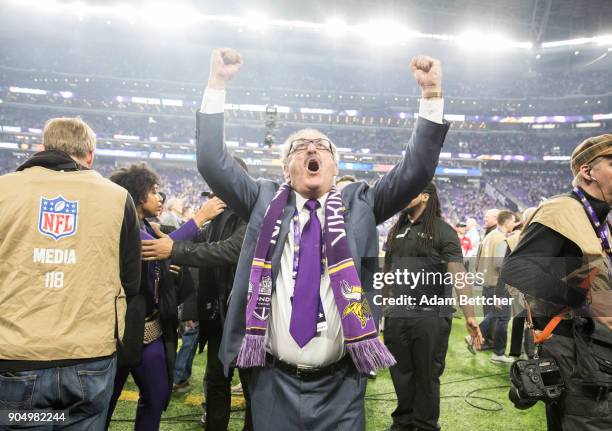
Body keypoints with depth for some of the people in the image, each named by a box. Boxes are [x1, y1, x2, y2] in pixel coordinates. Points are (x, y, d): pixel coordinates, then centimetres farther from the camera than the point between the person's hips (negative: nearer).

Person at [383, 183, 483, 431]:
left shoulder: (442, 230, -5)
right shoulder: (396, 231, 12)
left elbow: (459, 274, -13)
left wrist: (469, 316, -21)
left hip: (430, 317, -4)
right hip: (396, 315, 5)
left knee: (427, 377, 9)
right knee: (401, 374, 13)